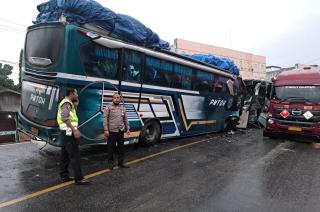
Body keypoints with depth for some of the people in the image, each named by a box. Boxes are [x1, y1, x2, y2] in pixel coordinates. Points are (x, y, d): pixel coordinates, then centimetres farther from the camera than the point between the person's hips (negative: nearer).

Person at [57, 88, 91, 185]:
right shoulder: (66, 103, -13)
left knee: (65, 154, 14)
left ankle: (64, 175, 23)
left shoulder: (68, 103, 18)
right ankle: (79, 178, -7)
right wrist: (74, 130, -28)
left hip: (67, 132, 11)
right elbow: (65, 118, -25)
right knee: (74, 155, -10)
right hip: (69, 132, -11)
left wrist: (76, 102, 14)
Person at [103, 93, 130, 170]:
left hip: (121, 131, 4)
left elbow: (125, 119, 15)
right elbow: (105, 119, -8)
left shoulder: (123, 108, 12)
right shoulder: (108, 107, -2)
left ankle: (121, 162, 23)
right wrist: (106, 130, -15)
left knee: (121, 147, 11)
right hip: (112, 131, -4)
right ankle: (110, 163, 20)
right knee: (111, 147, 5)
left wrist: (127, 129, 11)